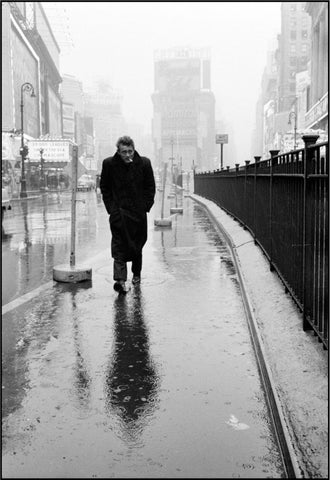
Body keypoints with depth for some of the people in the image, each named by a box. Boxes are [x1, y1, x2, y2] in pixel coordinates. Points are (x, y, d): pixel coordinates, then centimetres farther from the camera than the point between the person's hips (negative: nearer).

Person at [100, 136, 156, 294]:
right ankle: (120, 279, -15)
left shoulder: (144, 163, -4)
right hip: (118, 211, -1)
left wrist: (146, 206, -3)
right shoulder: (109, 164, -5)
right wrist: (111, 207, -3)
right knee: (118, 245, -11)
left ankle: (136, 274, 33)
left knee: (137, 245, 14)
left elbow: (150, 187, 5)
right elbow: (104, 187, 5)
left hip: (138, 211, 2)